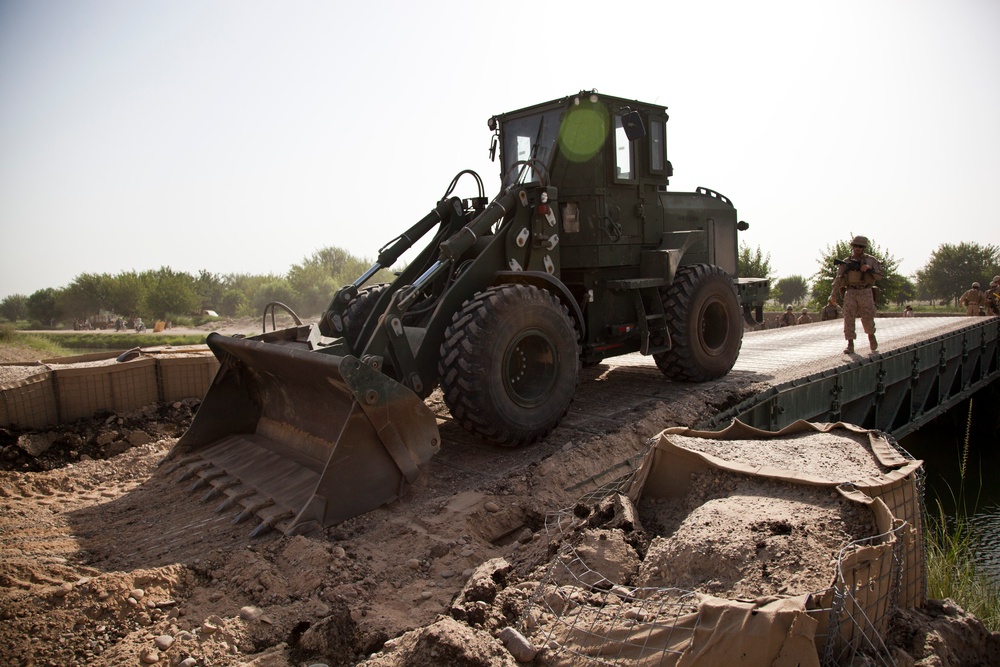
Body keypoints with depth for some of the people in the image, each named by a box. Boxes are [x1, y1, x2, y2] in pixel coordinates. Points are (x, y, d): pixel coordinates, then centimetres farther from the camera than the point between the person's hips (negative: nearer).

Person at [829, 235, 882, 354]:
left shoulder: (871, 260, 8)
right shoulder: (846, 262, 8)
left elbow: (879, 275, 3)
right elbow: (839, 279, 4)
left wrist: (869, 268, -15)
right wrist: (833, 294, -5)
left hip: (866, 293, 0)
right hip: (851, 293, 0)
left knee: (868, 318, 2)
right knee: (849, 318, -8)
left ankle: (871, 336, 33)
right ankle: (850, 345, -5)